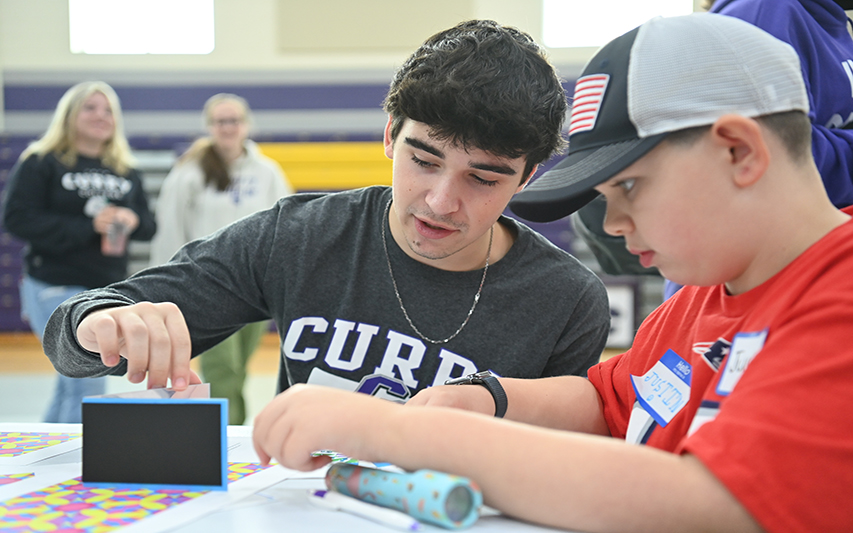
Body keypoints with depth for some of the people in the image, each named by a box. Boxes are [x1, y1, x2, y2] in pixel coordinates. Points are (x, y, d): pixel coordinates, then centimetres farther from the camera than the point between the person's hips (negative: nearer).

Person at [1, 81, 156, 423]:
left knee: (71, 387, 12)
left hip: (109, 289, 6)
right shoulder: (40, 162, -3)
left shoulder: (126, 171, 14)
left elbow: (148, 226, 16)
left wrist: (132, 221, -10)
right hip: (56, 288, -6)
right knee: (88, 385, -12)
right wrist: (88, 227, -18)